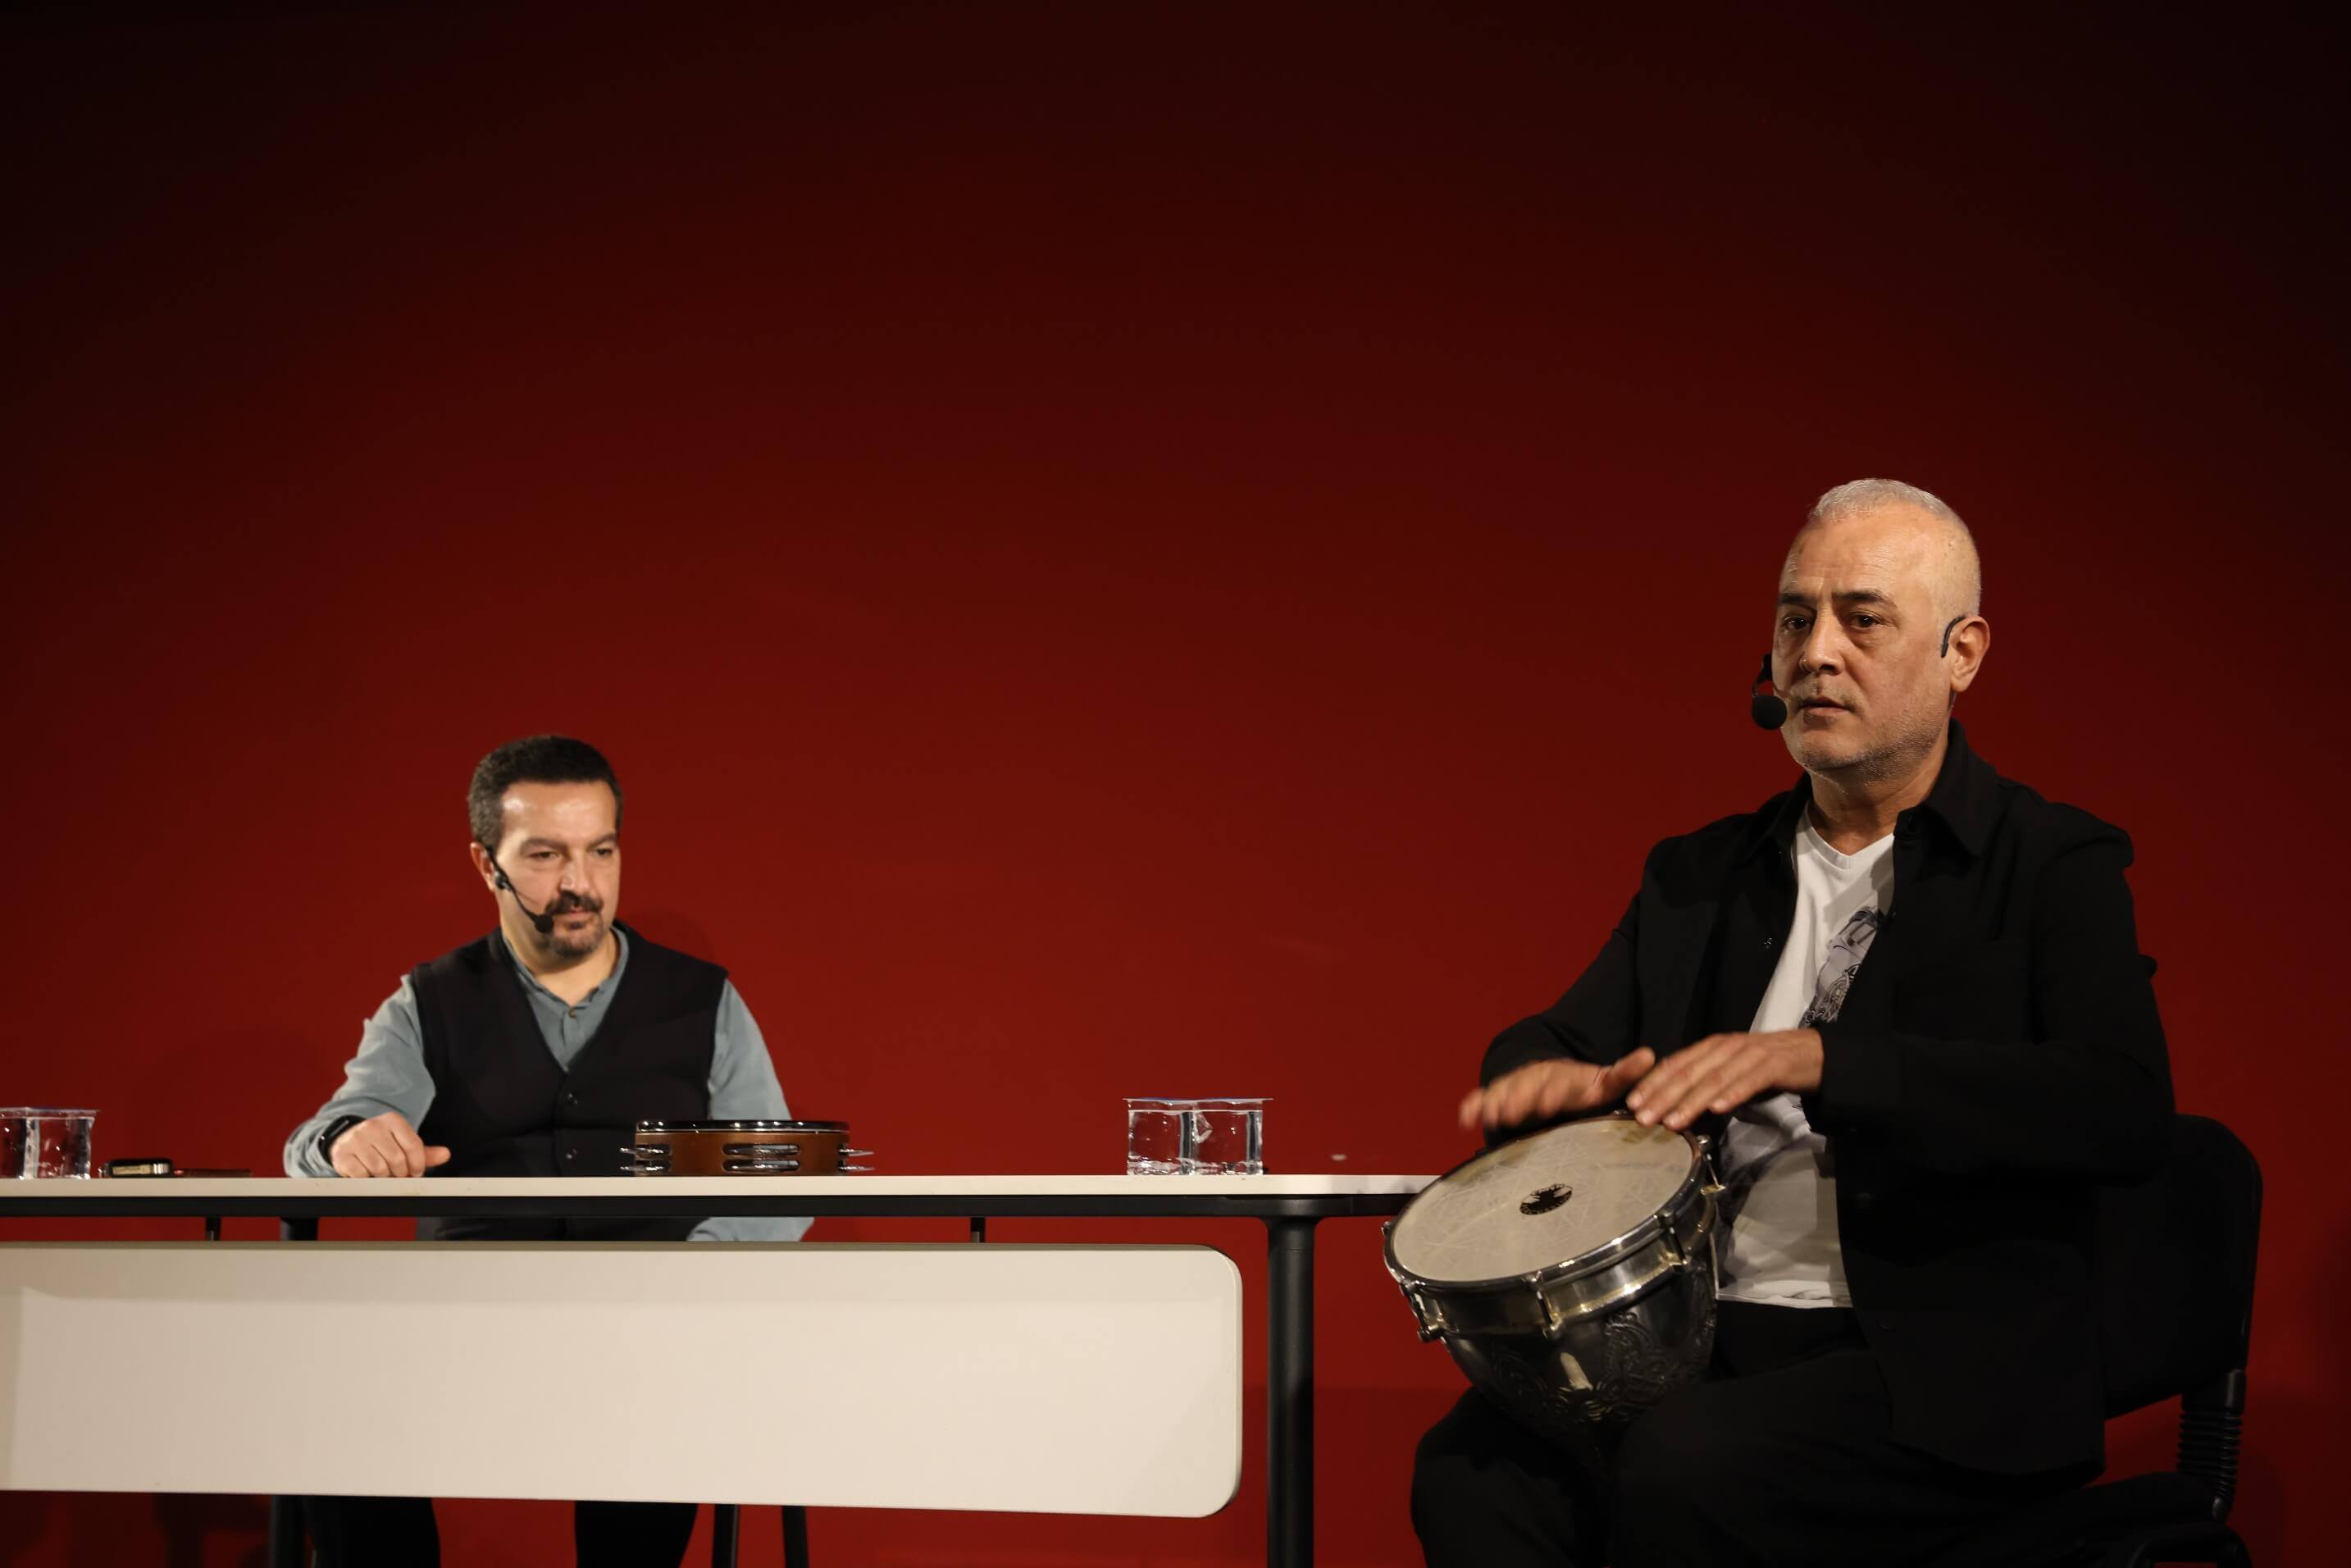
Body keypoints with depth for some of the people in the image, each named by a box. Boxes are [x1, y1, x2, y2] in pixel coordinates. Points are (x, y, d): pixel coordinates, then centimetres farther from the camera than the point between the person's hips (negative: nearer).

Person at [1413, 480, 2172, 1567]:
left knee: (1681, 1465, -32)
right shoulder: (1699, 877, 18)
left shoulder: (2053, 867, 1)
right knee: (1472, 1467, -24)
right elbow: (1555, 1040, 20)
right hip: (1700, 1340, 4)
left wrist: (1815, 1059, -24)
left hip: (1943, 1371, -4)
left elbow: (2126, 1111, -15)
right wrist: (1548, 1079, -8)